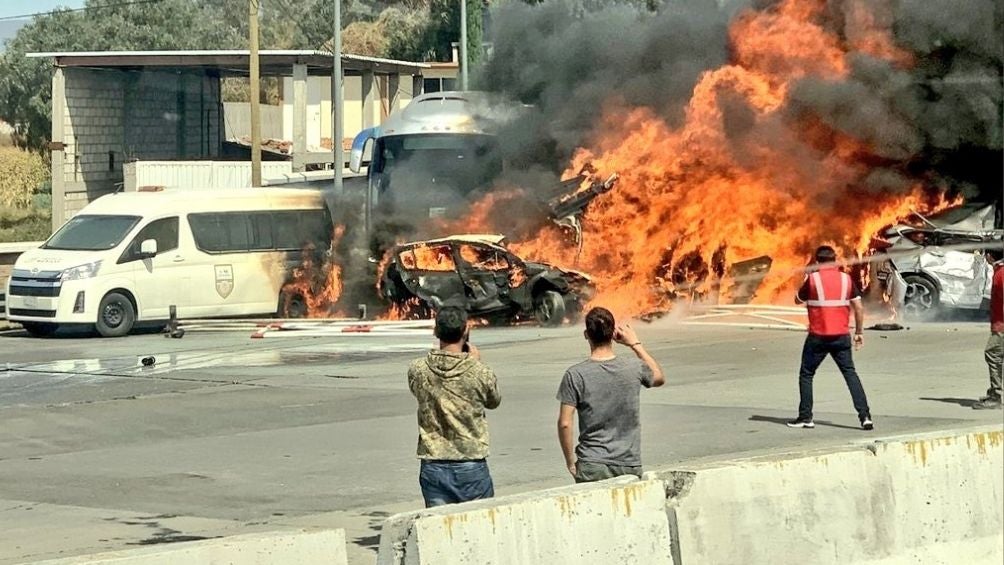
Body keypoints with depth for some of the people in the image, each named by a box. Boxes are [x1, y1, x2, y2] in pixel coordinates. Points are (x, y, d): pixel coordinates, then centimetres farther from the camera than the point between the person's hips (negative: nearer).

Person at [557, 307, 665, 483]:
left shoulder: (575, 375, -9)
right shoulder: (634, 368, -2)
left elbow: (564, 423, -10)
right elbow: (659, 378, 22)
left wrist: (570, 462, 2)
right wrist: (635, 344, 24)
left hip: (592, 467, -2)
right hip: (630, 465, 2)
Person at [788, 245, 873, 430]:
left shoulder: (813, 279, -6)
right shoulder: (846, 279, 2)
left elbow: (798, 299, 9)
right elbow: (859, 307, 2)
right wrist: (859, 332, 11)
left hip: (818, 337, -2)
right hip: (841, 336, 2)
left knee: (806, 375, 12)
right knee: (850, 374, 6)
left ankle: (805, 417, 11)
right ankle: (865, 416, -5)